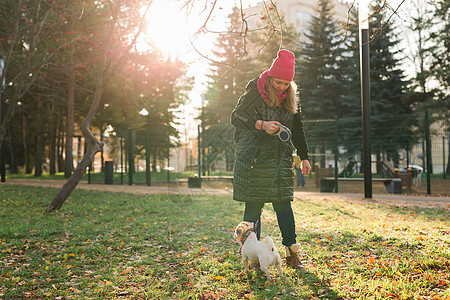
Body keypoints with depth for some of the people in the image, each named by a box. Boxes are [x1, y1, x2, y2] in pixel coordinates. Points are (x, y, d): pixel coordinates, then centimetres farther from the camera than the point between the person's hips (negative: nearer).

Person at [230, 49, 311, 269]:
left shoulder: (291, 98, 8)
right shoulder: (254, 92, -5)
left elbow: (297, 129, 16)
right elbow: (236, 116, -9)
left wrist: (304, 157, 15)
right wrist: (261, 125, -22)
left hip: (279, 157, 3)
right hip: (252, 156, -3)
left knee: (283, 202, -2)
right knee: (253, 204, -2)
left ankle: (292, 253, 8)